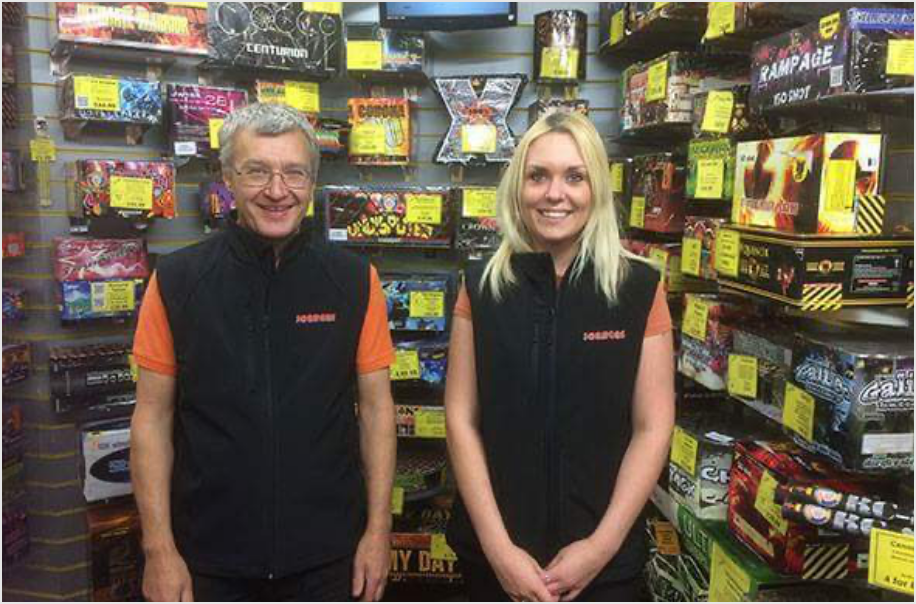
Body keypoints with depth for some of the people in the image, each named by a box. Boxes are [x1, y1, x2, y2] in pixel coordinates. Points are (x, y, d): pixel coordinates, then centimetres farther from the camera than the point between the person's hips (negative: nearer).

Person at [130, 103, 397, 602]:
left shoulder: (354, 280, -6)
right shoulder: (175, 280, -6)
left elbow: (376, 407, -2)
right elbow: (153, 416, -2)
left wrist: (378, 529, -3)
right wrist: (158, 547, -5)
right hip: (209, 555, 0)